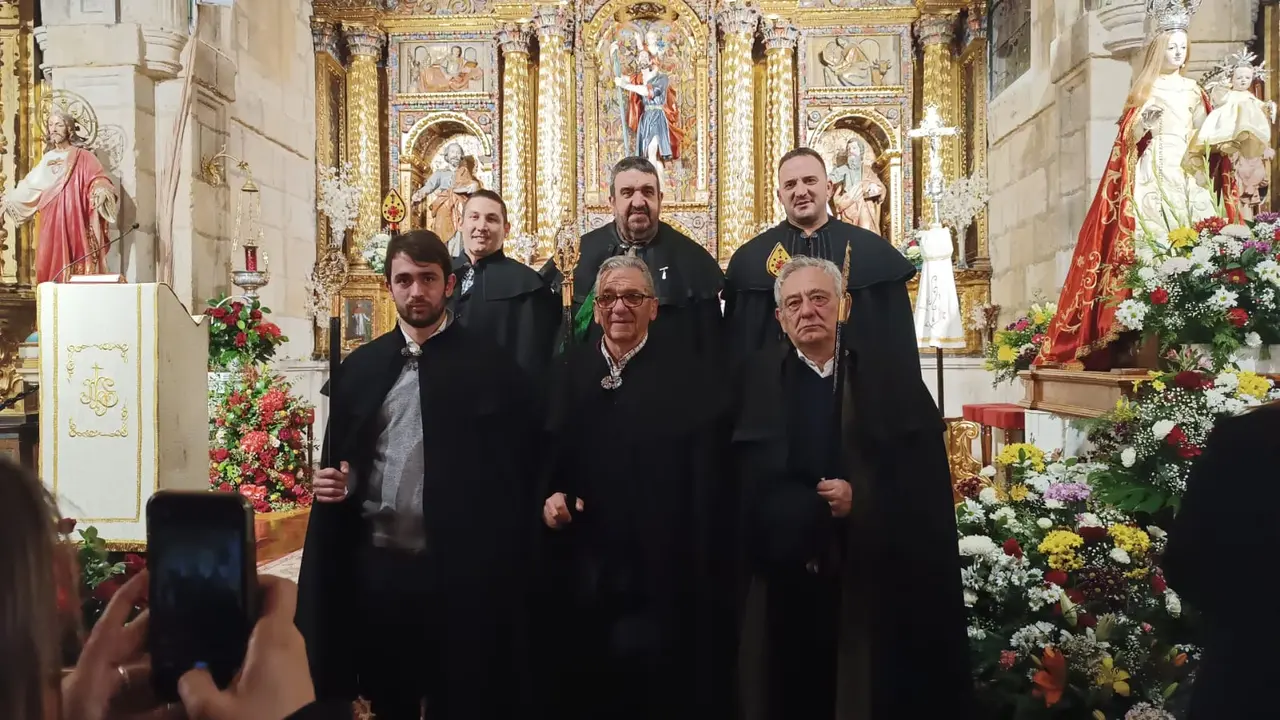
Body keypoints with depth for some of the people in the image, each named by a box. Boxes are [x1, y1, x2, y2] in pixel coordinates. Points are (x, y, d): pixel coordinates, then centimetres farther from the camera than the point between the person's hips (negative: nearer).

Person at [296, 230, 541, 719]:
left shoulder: (492, 368, -3)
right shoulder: (359, 366, 8)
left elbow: (519, 472, -4)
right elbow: (339, 460, 15)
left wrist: (507, 567, -10)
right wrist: (334, 483, -7)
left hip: (463, 573, -3)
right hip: (376, 569, 4)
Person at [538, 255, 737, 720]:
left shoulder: (690, 375, -5)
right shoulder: (571, 370, 8)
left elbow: (710, 479, -9)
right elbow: (549, 456, 13)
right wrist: (552, 495, -7)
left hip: (660, 575, -3)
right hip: (583, 572, 4)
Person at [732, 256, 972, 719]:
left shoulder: (880, 374, 3)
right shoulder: (759, 378, 2)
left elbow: (923, 474, -2)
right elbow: (754, 489, -4)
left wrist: (861, 500, -16)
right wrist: (823, 506, -14)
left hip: (872, 578, 0)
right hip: (787, 580, 0)